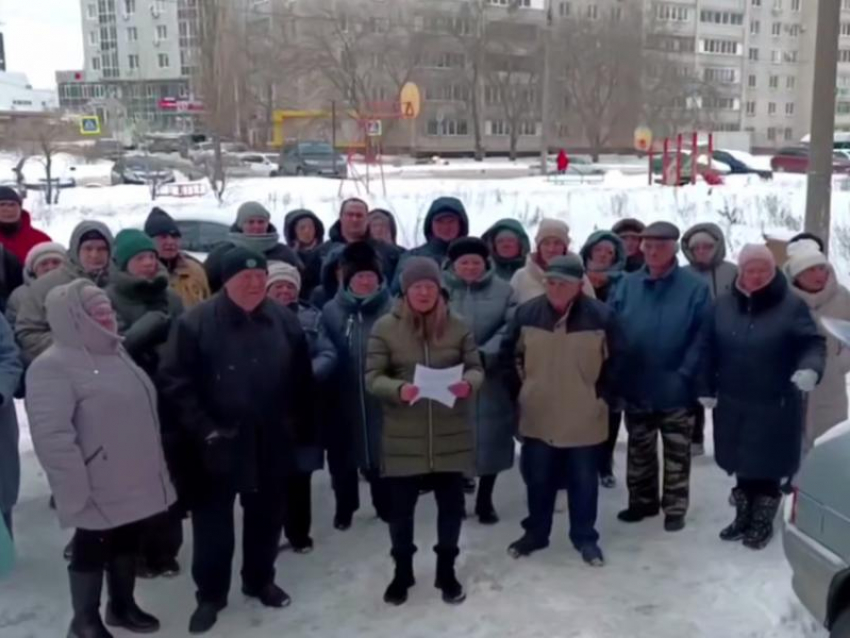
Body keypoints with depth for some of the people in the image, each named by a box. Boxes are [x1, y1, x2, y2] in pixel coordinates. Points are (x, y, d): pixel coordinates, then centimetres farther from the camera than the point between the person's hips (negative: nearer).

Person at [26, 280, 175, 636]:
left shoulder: (116, 353, 11)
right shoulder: (53, 366, -18)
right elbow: (51, 435, -24)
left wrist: (155, 468, 19)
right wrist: (75, 490, -23)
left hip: (135, 481, 8)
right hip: (98, 489, -8)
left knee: (127, 542, 20)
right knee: (92, 549, 8)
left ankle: (122, 605, 39)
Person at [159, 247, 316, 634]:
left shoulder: (285, 322, 2)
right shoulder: (196, 323, -10)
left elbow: (302, 381, 7)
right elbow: (176, 383, -11)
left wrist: (301, 429, 5)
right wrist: (203, 429, -16)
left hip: (271, 444, 4)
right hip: (216, 445, -3)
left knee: (266, 517, 17)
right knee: (213, 521, 8)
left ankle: (260, 580, 37)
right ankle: (210, 594, 25)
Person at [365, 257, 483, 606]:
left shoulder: (457, 326, 1)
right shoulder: (385, 327, -4)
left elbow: (476, 367, 4)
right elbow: (372, 377, -7)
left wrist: (467, 383, -19)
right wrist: (398, 389, -26)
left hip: (450, 435, 2)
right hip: (403, 437, -1)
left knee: (451, 504, 12)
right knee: (400, 506, 10)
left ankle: (446, 570, 32)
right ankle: (402, 571, 32)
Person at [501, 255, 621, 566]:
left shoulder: (600, 315, -12)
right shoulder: (528, 312, -6)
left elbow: (615, 360, 1)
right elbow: (508, 354, 8)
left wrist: (602, 394, 1)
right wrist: (520, 388, 5)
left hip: (584, 419, -2)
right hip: (538, 417, 2)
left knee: (584, 481, 12)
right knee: (538, 480, 15)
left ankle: (585, 537, 28)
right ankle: (535, 533, 33)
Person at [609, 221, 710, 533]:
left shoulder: (695, 287, -10)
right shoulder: (627, 285, 0)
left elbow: (702, 337, -12)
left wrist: (685, 374, -19)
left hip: (676, 390, -3)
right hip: (636, 388, 3)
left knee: (676, 454, 12)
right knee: (639, 451, 18)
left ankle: (675, 508, 26)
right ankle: (642, 501, 34)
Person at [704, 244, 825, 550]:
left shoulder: (791, 305, -8)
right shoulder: (724, 305, 4)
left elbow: (813, 343, -10)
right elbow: (711, 350, 8)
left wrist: (810, 367, -30)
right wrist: (707, 388, 6)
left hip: (775, 405, -4)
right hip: (733, 404, 4)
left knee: (767, 466, 4)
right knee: (741, 464, 14)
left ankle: (762, 521, 22)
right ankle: (743, 516, 30)